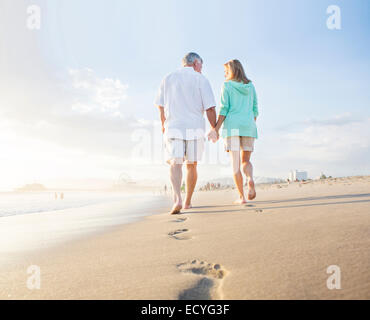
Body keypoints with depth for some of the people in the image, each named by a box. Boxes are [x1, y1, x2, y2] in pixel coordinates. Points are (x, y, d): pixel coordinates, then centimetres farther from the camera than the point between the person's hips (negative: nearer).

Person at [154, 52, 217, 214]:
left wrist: (164, 125, 26)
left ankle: (177, 198, -29)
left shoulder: (168, 79, 12)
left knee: (175, 163, -8)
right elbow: (210, 108, -4)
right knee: (191, 165, 10)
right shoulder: (200, 79, 3)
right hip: (195, 128, -1)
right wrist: (214, 129, 6)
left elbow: (161, 106, 12)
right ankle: (187, 202, 18)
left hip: (173, 127, 1)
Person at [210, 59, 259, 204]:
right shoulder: (250, 86, 14)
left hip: (232, 126, -3)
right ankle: (251, 180, -19)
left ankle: (241, 196, -4)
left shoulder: (227, 85, 2)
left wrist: (216, 129, -7)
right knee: (246, 161, 13)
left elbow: (224, 109, -7)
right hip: (248, 126, 4)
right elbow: (255, 110, 13)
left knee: (235, 163, 1)